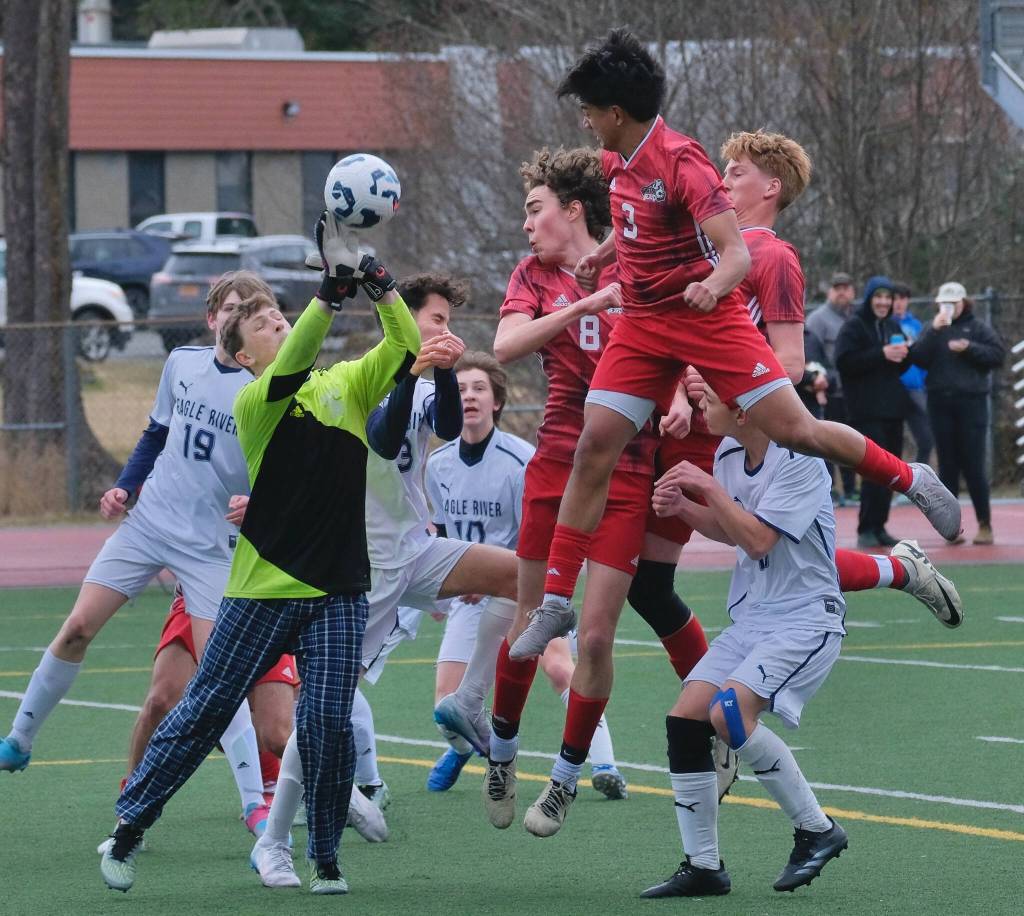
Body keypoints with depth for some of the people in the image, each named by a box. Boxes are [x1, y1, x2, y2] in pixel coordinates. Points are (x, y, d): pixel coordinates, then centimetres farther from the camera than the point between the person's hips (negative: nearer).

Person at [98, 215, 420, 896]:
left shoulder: (348, 384, 8)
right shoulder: (254, 401, -7)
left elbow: (407, 346, -1)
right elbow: (291, 368, -27)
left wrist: (378, 279, -14)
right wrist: (334, 289, -37)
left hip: (339, 591, 3)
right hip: (263, 588, -3)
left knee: (328, 721, -8)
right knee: (204, 712, 4)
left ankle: (325, 857, 6)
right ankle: (129, 827, 18)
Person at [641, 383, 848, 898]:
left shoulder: (799, 460, -17)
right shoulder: (728, 453, 6)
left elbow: (758, 540, -21)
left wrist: (708, 488, -16)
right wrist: (684, 509, 1)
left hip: (806, 618, -8)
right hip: (751, 618, 8)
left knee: (729, 713, -25)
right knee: (684, 719, -5)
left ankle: (817, 831, -9)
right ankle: (702, 867, 2)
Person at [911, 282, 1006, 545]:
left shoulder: (977, 327, 3)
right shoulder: (933, 329, 8)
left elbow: (999, 355, -3)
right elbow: (919, 360, -4)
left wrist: (969, 348, -14)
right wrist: (934, 332, -14)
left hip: (971, 401, -3)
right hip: (940, 402, 3)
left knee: (973, 465, -5)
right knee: (948, 466, 4)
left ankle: (984, 524, 2)